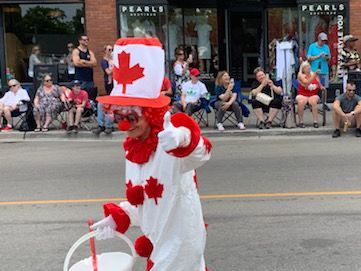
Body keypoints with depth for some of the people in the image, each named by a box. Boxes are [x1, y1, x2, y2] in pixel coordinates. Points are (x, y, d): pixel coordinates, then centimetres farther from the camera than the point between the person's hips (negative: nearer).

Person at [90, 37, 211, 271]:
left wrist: (183, 137, -70)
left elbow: (199, 153, -49)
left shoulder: (170, 148, -25)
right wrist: (118, 217, -1)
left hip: (179, 243, -7)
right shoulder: (133, 150, 1)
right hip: (157, 241, 7)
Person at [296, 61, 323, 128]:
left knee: (313, 101, -32)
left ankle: (315, 121, -29)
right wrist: (314, 75, -28)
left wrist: (321, 87, -8)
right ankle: (301, 122, -20)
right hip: (302, 95, -2)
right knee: (301, 102, -34)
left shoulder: (314, 75, 8)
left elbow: (320, 86, 15)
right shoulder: (301, 76, -1)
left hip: (313, 95, 2)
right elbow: (306, 83, -22)